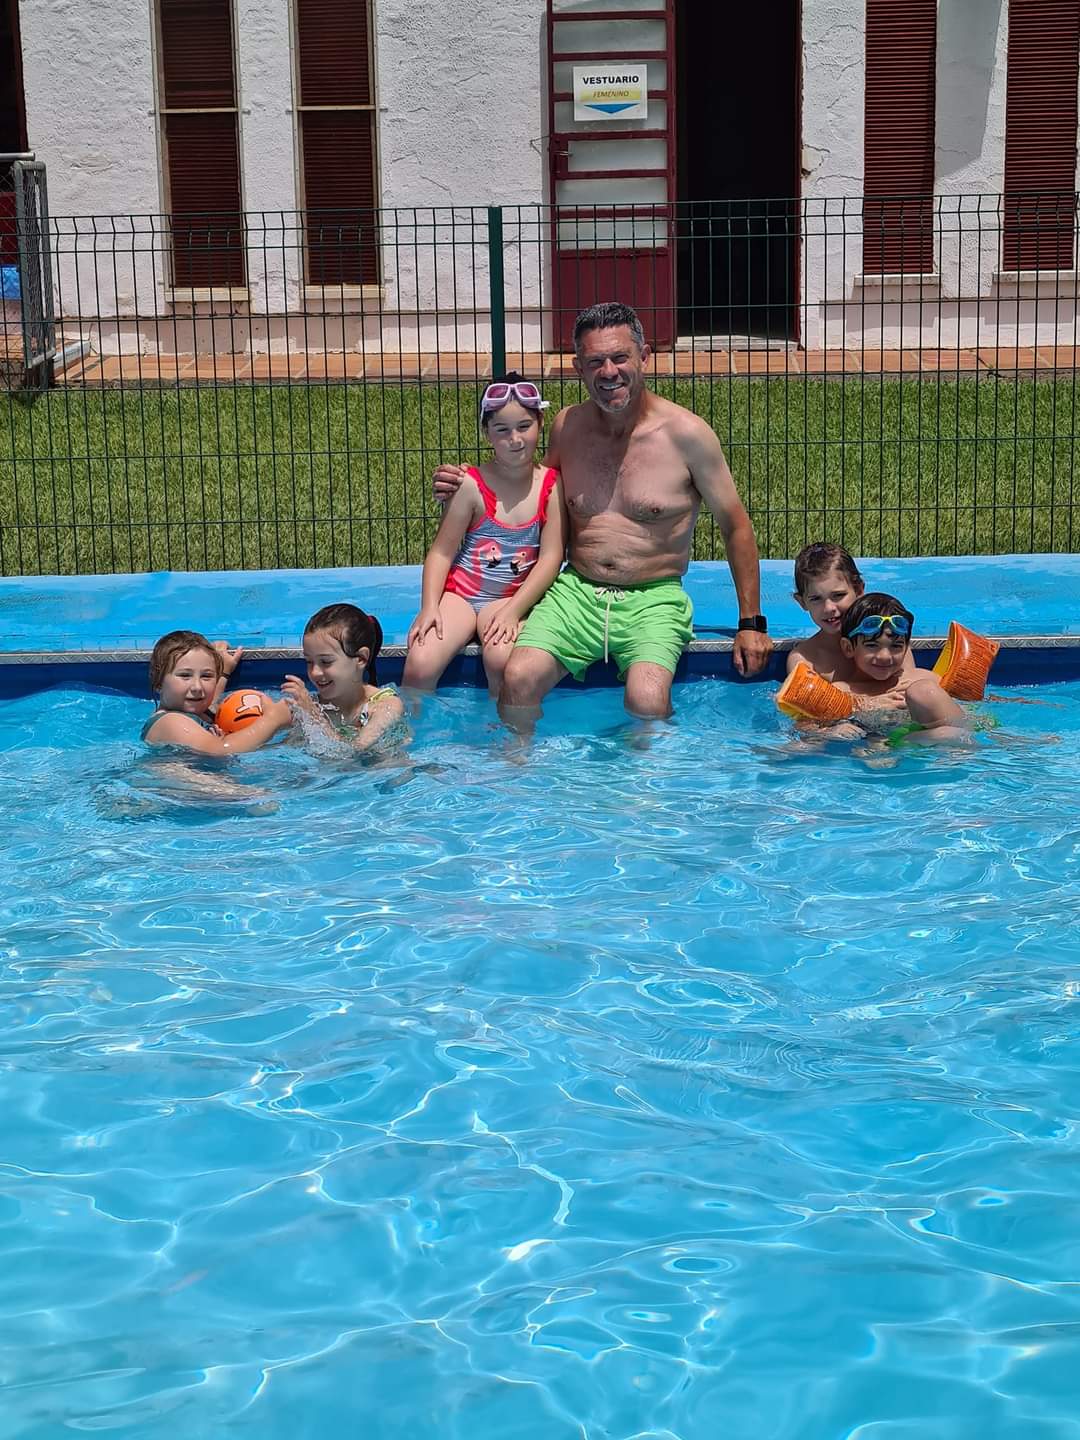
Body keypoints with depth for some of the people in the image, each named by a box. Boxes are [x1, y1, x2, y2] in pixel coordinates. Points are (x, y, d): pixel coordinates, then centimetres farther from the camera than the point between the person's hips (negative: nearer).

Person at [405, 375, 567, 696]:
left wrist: (513, 610, -15)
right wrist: (429, 607, -16)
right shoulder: (472, 485, -7)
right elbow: (442, 551, -4)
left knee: (501, 658, -31)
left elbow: (551, 558, -6)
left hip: (512, 597, 0)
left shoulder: (552, 486, -5)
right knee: (420, 665, -23)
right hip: (460, 593, 0)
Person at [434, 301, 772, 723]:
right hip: (576, 592, 3)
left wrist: (751, 623, 1)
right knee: (518, 681, -23)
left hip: (654, 598, -3)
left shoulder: (686, 434, -6)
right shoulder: (567, 426, 6)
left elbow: (736, 528, 3)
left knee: (647, 703, -31)